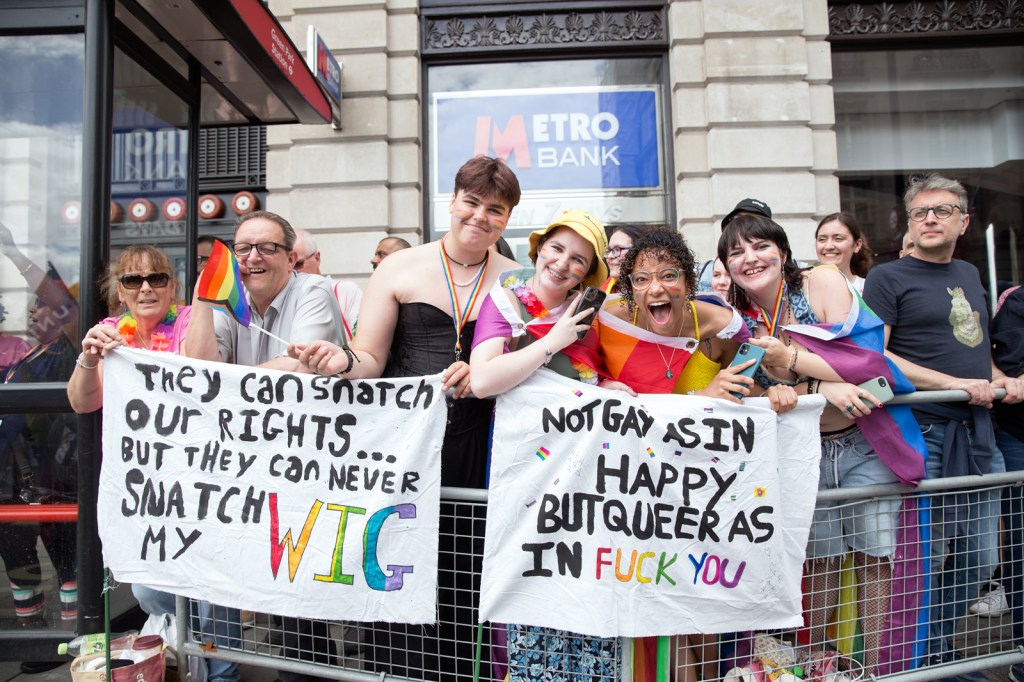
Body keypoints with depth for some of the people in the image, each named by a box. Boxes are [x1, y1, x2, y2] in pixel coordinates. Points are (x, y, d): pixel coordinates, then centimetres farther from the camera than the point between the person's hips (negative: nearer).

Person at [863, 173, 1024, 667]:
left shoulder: (970, 275, 18)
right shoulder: (888, 278, -4)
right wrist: (953, 383, -17)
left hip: (978, 432, 7)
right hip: (923, 434, -7)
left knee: (980, 559, 13)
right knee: (925, 559, -2)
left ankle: (939, 647, 32)